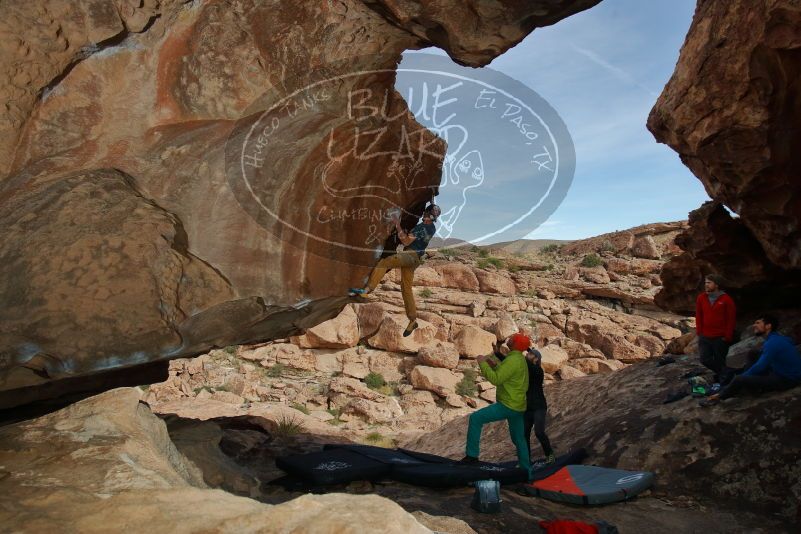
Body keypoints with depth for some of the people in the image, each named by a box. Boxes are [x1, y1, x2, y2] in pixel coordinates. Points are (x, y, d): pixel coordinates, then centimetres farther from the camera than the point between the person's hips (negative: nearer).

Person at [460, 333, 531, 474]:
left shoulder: (513, 360, -20)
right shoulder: (519, 359, 12)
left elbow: (495, 379, -25)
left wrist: (483, 363, -16)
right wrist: (495, 364, 6)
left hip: (508, 406, -10)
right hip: (518, 407, 10)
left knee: (475, 418, -10)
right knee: (518, 438, 21)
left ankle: (472, 455, -9)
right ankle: (526, 468, 29)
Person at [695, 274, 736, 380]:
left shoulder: (726, 299, -6)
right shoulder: (701, 298, 4)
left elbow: (731, 319, -3)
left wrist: (727, 336, -5)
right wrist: (699, 331, 4)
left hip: (720, 338, -3)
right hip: (704, 337, 3)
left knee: (719, 362, 5)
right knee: (705, 359, -2)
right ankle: (721, 372, 24)